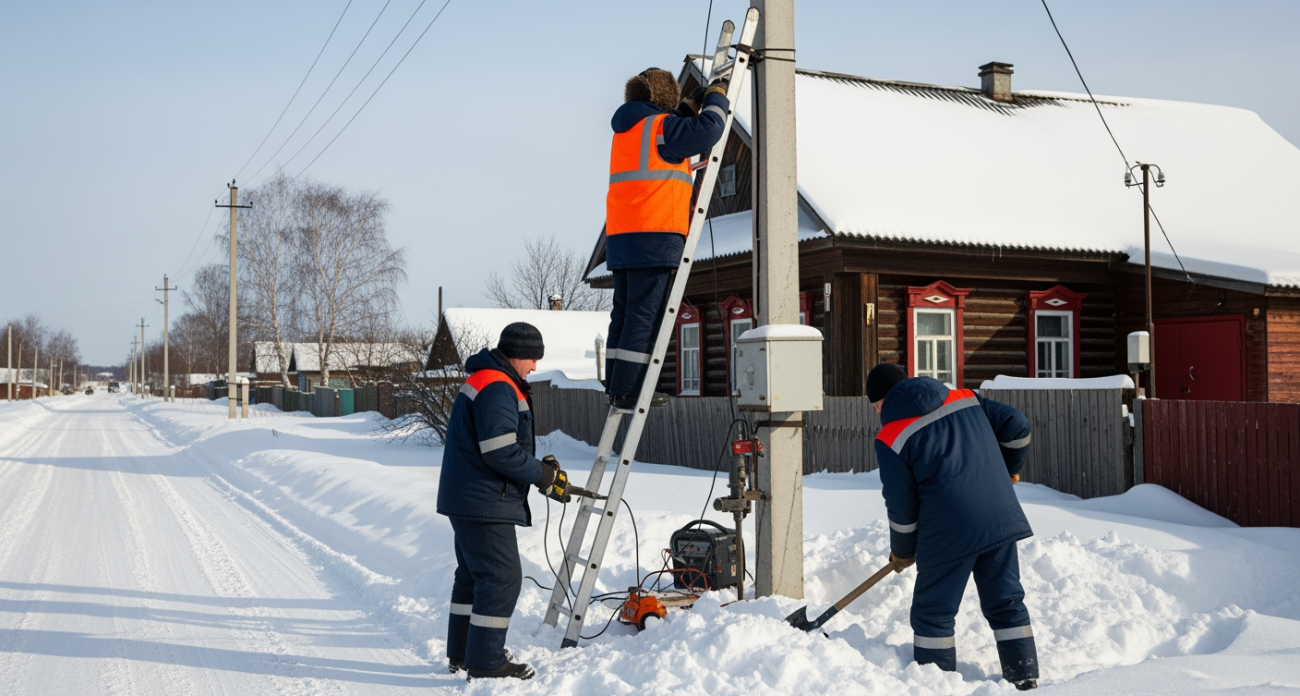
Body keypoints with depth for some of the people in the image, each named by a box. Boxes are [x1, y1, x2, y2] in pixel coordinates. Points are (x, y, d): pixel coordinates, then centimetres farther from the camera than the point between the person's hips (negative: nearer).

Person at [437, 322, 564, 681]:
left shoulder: (484, 381, 17)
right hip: (485, 504, -12)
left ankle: (462, 653, 29)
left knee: (473, 575, 19)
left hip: (469, 500, 12)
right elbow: (501, 452, -26)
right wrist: (540, 473, -12)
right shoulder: (498, 389, -19)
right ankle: (485, 662, -3)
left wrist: (537, 466, 7)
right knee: (502, 578, -8)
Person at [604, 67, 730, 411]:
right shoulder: (661, 126, -5)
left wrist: (692, 105, 29)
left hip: (621, 237, 9)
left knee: (624, 314, 10)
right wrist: (716, 98, 4)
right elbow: (706, 131, -14)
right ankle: (628, 389, -11)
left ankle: (616, 386, 10)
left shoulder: (628, 128, 21)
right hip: (653, 236, -9)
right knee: (644, 315, -9)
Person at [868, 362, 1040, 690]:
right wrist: (1009, 467, 28)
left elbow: (901, 506, -2)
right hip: (1001, 519, 5)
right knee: (1006, 602, 15)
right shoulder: (965, 399, 12)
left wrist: (902, 552, 14)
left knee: (933, 613, 8)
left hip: (949, 531, -5)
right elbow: (1017, 425, 10)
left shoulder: (891, 438, -2)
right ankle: (1026, 679, 18)